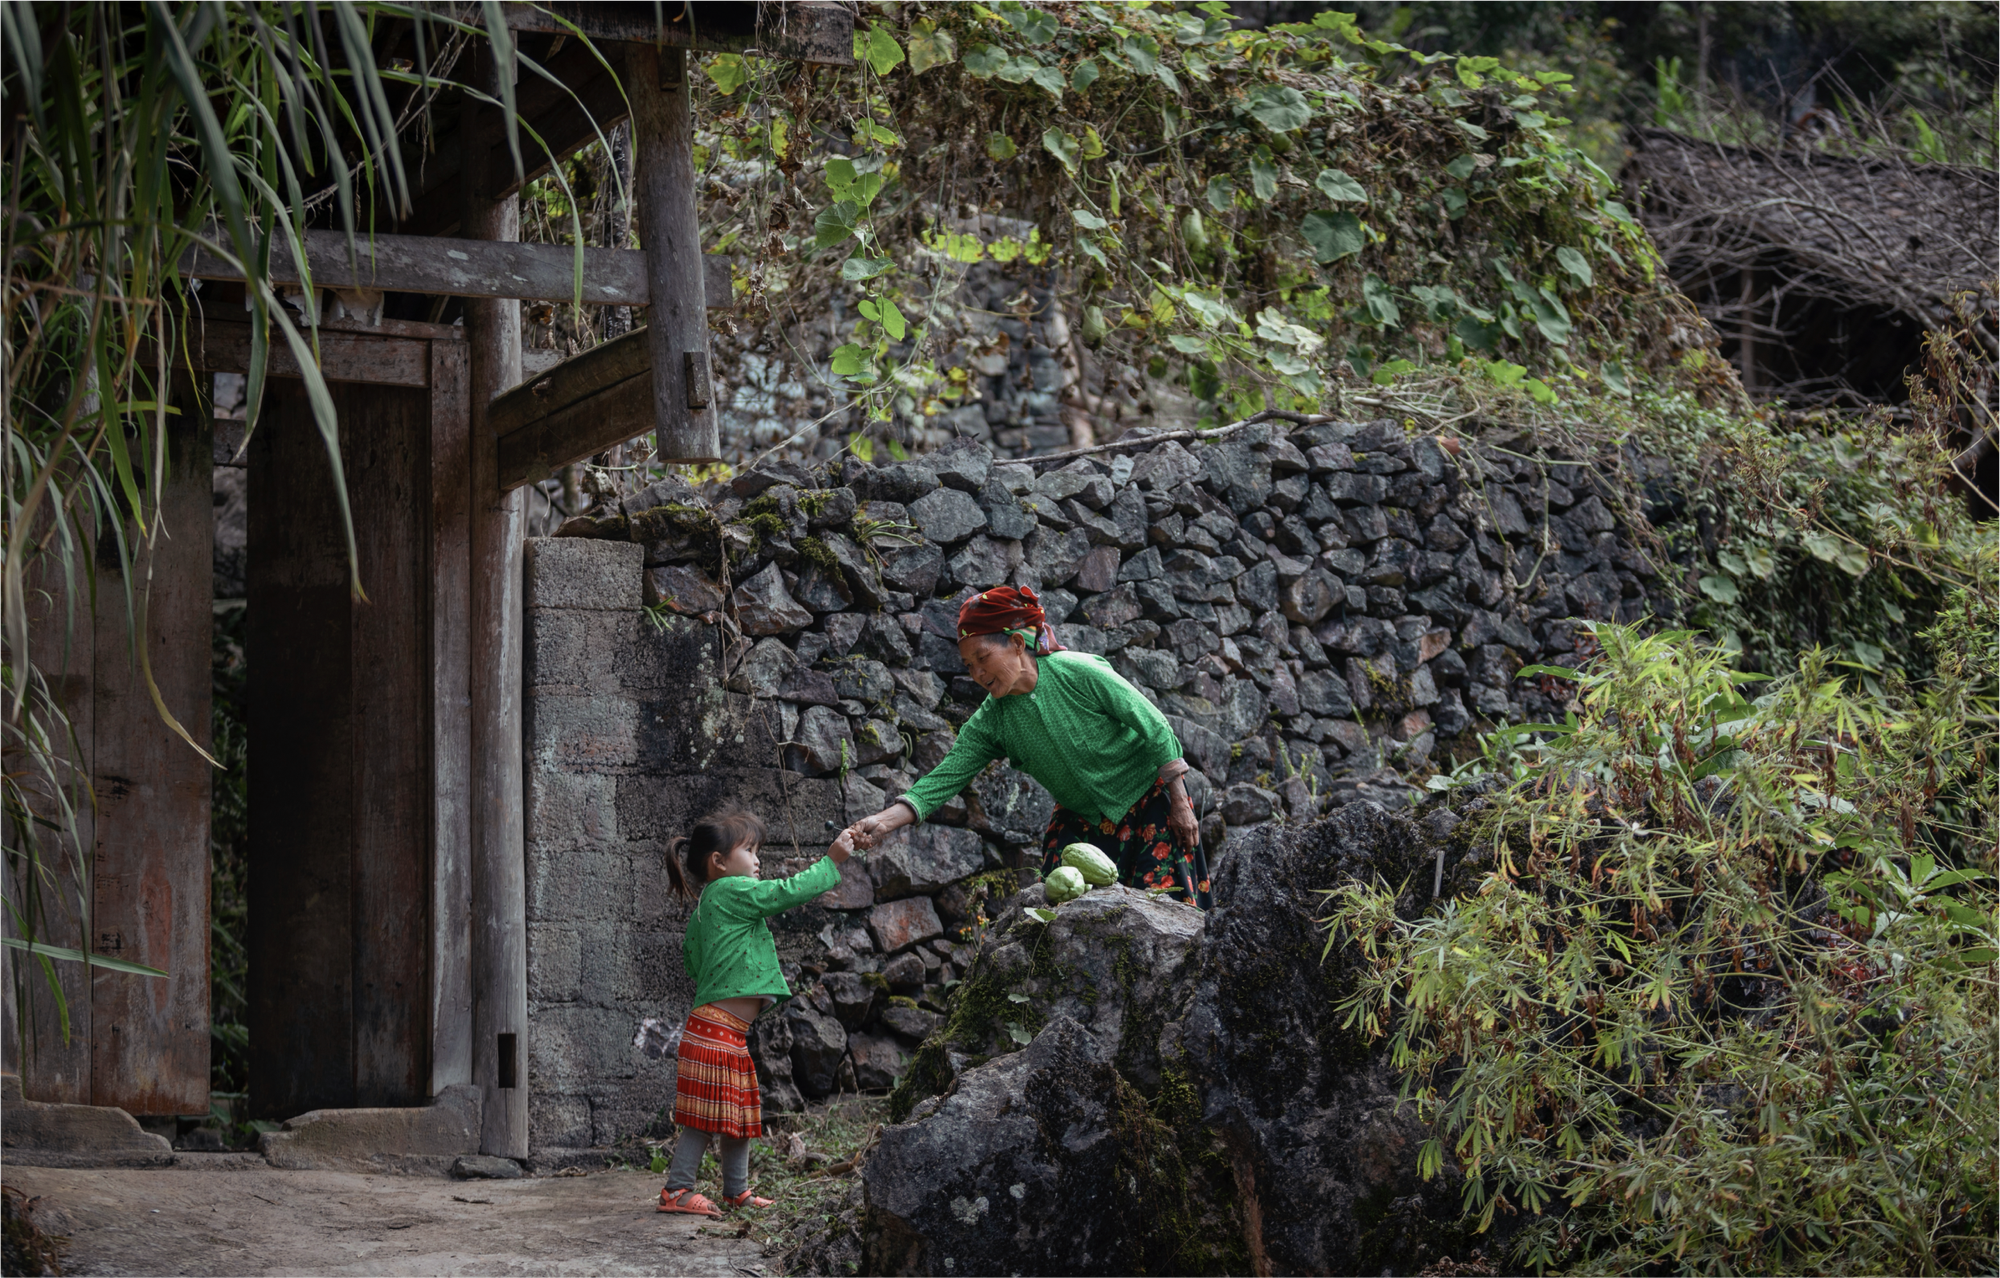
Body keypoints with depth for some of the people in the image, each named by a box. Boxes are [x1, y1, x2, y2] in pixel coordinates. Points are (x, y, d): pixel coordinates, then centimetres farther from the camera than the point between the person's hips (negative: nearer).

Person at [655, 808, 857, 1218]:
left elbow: (691, 958, 23)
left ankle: (736, 1189, 21)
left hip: (740, 1031, 10)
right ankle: (677, 1189, -3)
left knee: (742, 1111, 14)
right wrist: (832, 862, -6)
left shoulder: (706, 907, 18)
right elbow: (788, 892, -15)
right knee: (705, 1115, -7)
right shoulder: (731, 892, -11)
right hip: (717, 1029, -10)